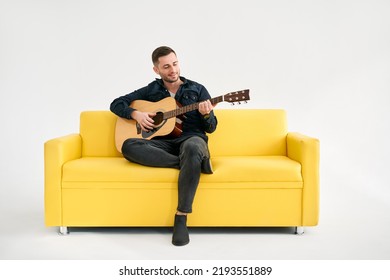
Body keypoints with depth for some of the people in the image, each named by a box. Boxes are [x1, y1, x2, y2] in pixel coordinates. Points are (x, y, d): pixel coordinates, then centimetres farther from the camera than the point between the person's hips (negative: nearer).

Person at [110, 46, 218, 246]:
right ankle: (193, 163, -29)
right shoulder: (150, 90, 14)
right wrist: (136, 114, -4)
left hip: (191, 137, -2)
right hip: (163, 143, 2)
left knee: (192, 148, -41)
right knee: (128, 146, -29)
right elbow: (116, 104, 16)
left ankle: (181, 219, -38)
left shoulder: (197, 89, 11)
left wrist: (206, 114, -16)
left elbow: (211, 128, 8)